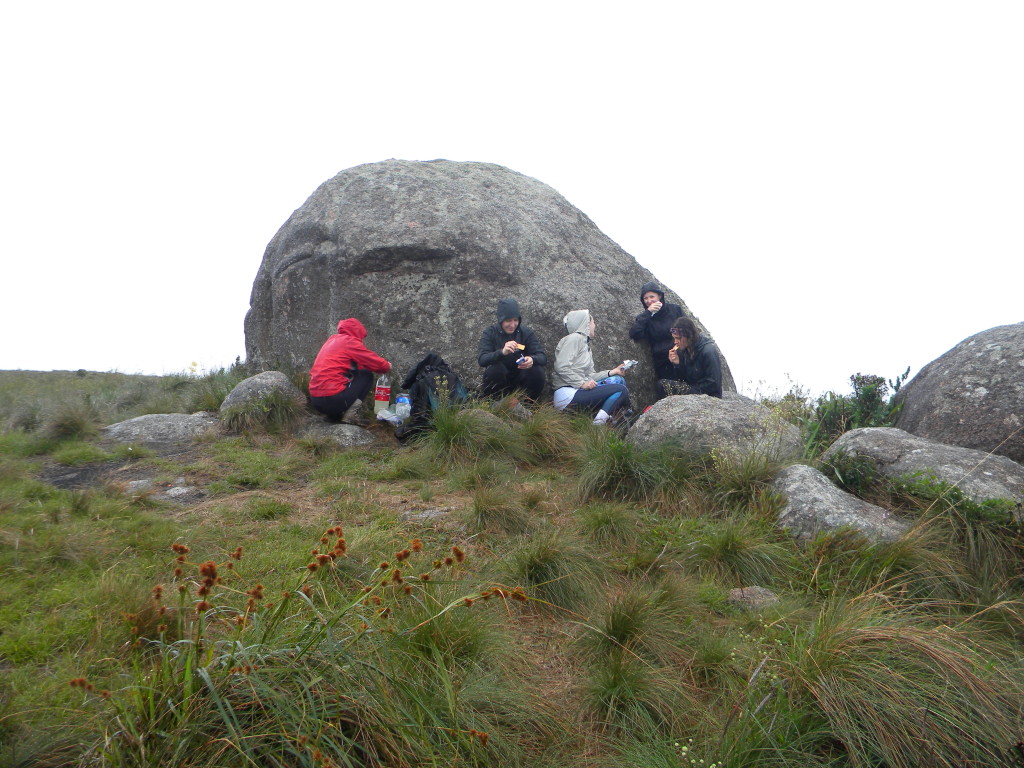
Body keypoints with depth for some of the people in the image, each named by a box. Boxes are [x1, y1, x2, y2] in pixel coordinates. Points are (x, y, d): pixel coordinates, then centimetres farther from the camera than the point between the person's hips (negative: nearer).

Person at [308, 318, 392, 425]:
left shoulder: (332, 340, 18)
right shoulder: (350, 341, -4)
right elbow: (379, 364, -1)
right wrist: (387, 366, 23)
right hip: (334, 399, -8)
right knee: (367, 375, 11)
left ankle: (335, 413, 13)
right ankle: (351, 413, -3)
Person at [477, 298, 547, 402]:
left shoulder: (526, 333, -1)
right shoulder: (490, 332, -6)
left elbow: (543, 357, -11)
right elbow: (481, 359, -22)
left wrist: (532, 359, -36)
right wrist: (502, 352, -41)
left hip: (520, 379, 2)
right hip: (498, 380, -2)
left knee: (537, 371, -25)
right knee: (495, 368, -31)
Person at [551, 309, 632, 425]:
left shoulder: (585, 343, 24)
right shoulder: (574, 338, -5)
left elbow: (589, 376, 16)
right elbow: (561, 366, -17)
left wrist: (612, 372, 16)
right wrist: (582, 383, -19)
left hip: (577, 390, 10)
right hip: (568, 395, -10)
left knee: (619, 380, 11)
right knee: (621, 390, -16)